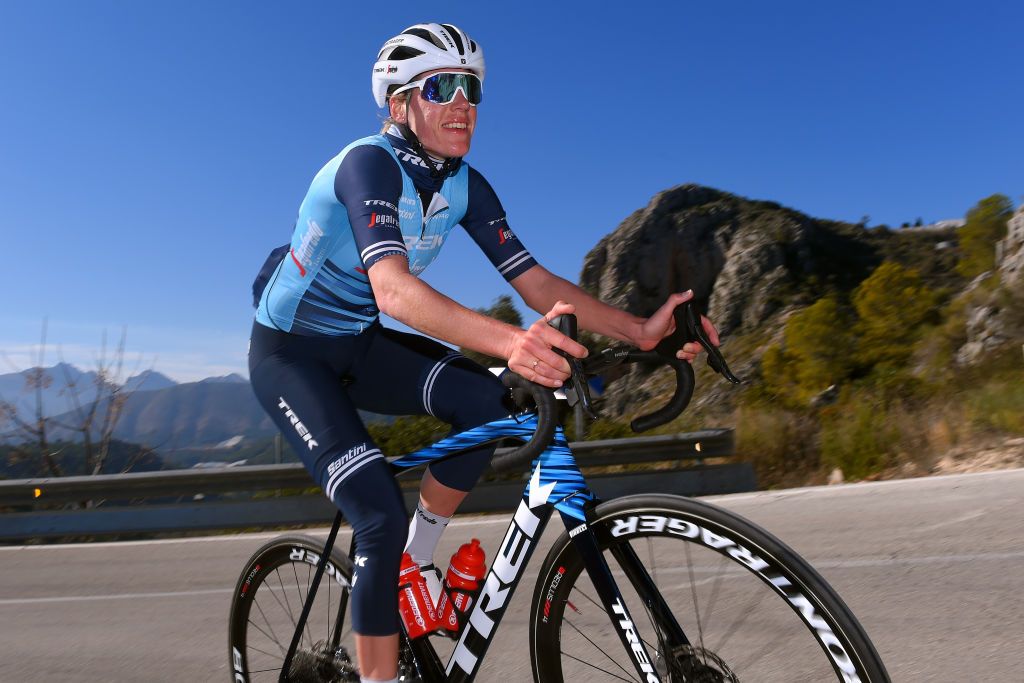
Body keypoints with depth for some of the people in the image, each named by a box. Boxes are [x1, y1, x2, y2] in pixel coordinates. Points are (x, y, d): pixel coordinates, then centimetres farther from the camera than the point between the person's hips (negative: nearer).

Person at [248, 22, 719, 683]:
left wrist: (641, 330, -23)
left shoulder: (466, 185, -5)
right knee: (382, 518, -20)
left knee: (488, 403, -22)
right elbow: (393, 289, -42)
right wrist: (508, 340, -58)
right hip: (290, 350, -5)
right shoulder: (368, 164, -24)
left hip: (360, 342, 6)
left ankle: (416, 562, -1)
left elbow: (534, 280, -11)